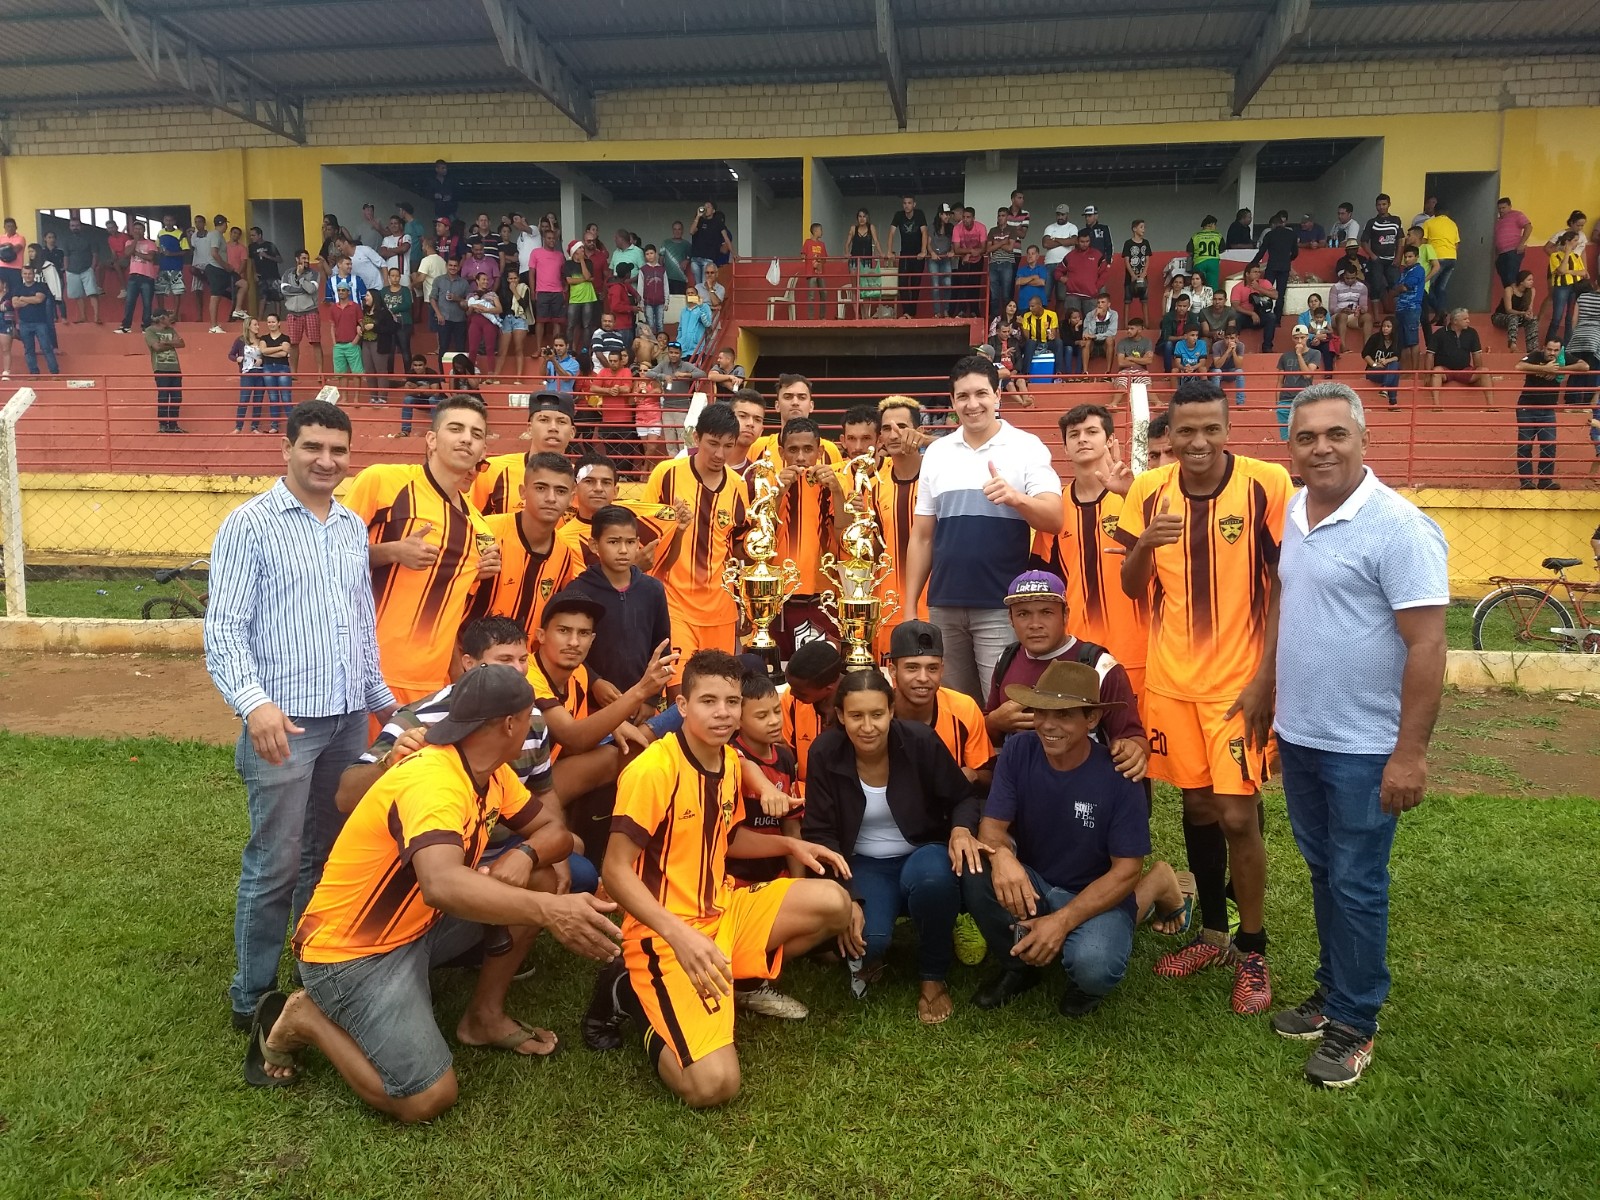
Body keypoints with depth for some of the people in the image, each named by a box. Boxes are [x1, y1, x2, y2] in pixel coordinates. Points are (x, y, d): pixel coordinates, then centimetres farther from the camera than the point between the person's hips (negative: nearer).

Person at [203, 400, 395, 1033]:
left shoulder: (354, 528, 12)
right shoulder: (250, 524, -7)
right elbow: (223, 629, -12)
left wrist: (380, 696, 20)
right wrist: (254, 702, -26)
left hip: (350, 719, 6)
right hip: (284, 721, -6)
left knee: (330, 854, 15)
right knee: (276, 864, 0)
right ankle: (252, 995, 16)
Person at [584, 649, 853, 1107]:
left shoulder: (730, 761, 5)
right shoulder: (653, 770, -21)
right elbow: (616, 871, -21)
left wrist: (789, 844, 7)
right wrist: (680, 935, -31)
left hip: (722, 911, 8)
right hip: (667, 936, -8)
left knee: (833, 904, -6)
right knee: (713, 1085, -21)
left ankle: (739, 981, 9)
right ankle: (632, 994, 6)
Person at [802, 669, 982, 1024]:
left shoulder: (921, 740, -16)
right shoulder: (824, 753, -14)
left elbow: (963, 798, -2)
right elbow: (821, 833, -9)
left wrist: (961, 829, -26)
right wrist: (846, 899, -20)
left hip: (922, 853, 0)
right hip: (864, 864, 0)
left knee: (933, 877, -37)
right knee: (867, 938, -30)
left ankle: (933, 979, -7)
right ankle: (865, 957, 12)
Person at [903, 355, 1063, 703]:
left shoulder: (1027, 448, -1)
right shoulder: (936, 453, 10)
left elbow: (1054, 521, -11)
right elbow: (921, 537, 13)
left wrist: (1016, 497, -31)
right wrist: (909, 605, 10)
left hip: (1003, 606, -4)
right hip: (943, 606, 4)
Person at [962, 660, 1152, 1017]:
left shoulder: (1117, 776, -19)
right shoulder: (1017, 753, -12)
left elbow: (1127, 870, -16)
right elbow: (992, 824, -13)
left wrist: (1062, 921, -26)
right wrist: (1001, 854, -40)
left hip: (1098, 897, -3)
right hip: (1029, 885, 3)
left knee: (1093, 964, -34)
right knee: (975, 871, -28)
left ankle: (1086, 982, 7)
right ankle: (1018, 965, 1)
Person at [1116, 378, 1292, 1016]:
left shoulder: (1266, 483, -11)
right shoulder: (1148, 490, 0)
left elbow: (1284, 587, -8)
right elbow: (1133, 587, 6)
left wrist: (1266, 676, -12)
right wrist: (1144, 544, -16)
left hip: (1238, 678, -4)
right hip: (1171, 677, 4)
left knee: (1237, 814, -4)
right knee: (1196, 804, 14)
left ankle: (1253, 952, 16)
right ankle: (1213, 932, 32)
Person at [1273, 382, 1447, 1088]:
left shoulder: (1397, 526, -16)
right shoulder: (1292, 514, 6)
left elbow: (1426, 644, -18)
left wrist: (1410, 752, -19)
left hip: (1364, 748, -7)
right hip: (1299, 737, 7)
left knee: (1356, 887, 5)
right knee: (1324, 875, 19)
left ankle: (1354, 1024, 20)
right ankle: (1333, 993, 34)